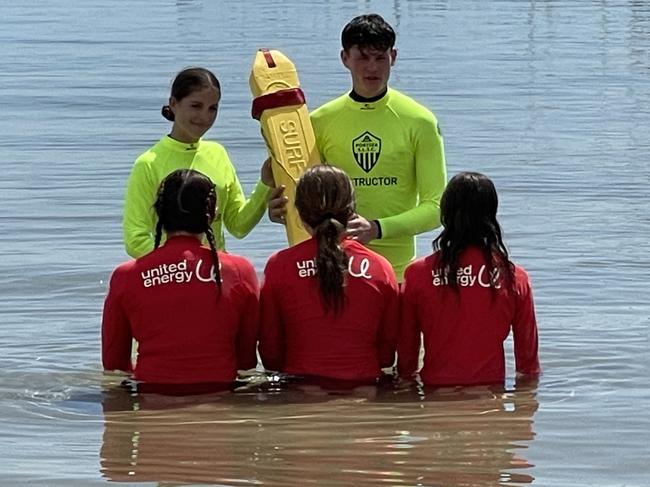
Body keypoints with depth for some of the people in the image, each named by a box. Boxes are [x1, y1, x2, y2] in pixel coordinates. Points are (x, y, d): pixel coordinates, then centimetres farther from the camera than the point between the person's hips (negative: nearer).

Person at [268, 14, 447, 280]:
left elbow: (435, 206, -4)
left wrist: (378, 228, -19)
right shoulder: (320, 121, 6)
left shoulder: (419, 122, 0)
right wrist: (284, 210, -8)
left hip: (398, 267, -2)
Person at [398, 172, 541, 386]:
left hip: (436, 388, 0)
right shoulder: (515, 277, 2)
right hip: (491, 387, 0)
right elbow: (527, 347, 11)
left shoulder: (418, 274, 2)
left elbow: (406, 344, 10)